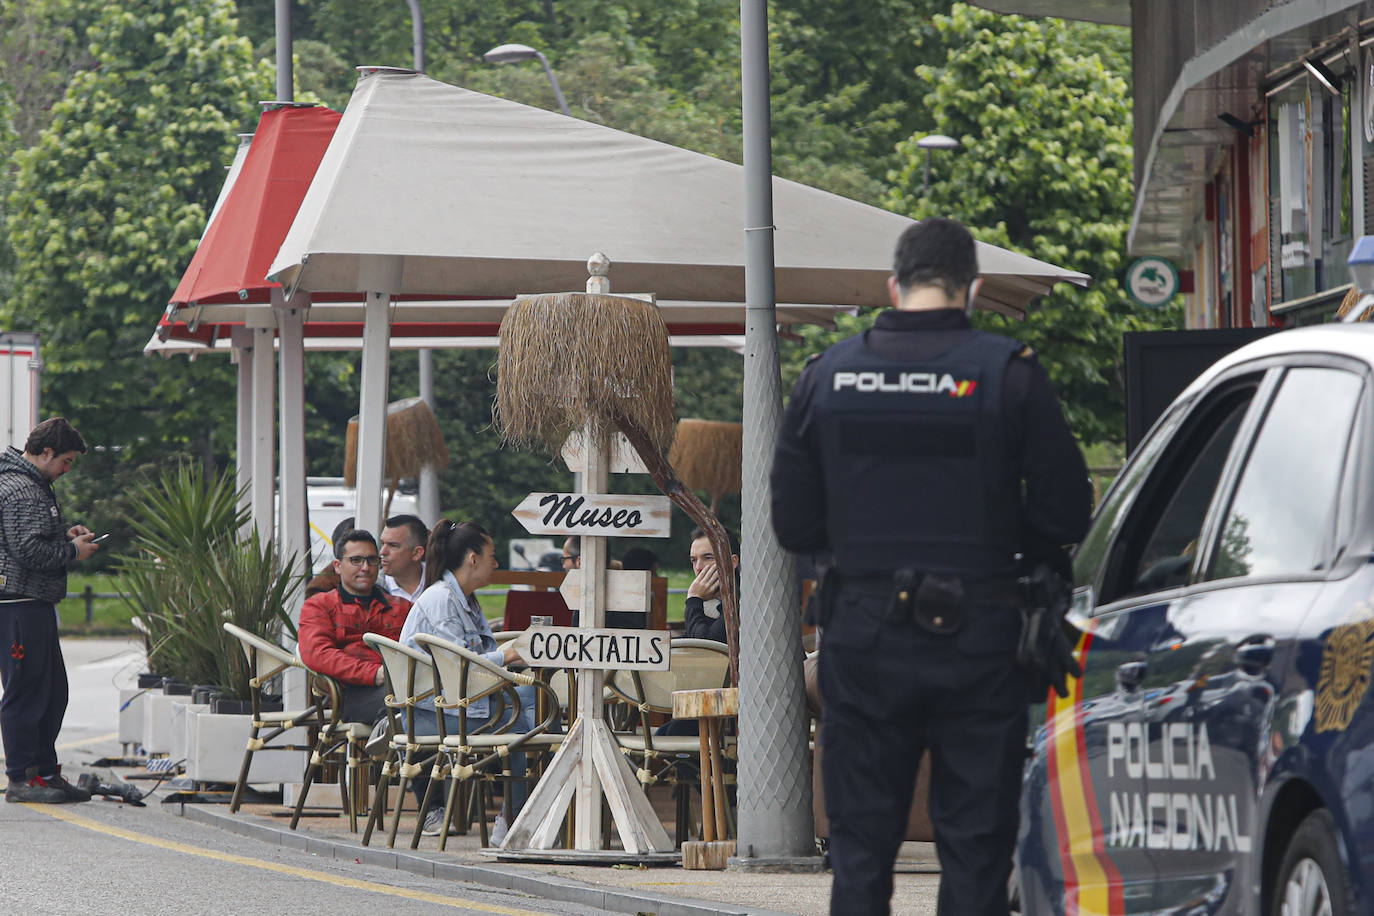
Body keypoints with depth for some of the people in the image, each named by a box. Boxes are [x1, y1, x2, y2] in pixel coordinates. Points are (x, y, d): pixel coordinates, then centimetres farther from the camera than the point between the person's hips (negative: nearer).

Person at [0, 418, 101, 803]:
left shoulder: (33, 485, 19)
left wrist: (65, 534, 15)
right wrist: (73, 550, -11)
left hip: (37, 605, 11)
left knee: (52, 691, 14)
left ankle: (46, 772, 21)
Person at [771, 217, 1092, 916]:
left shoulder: (826, 375, 1)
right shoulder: (1008, 373, -7)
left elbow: (792, 525, 4)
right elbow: (1065, 516, -6)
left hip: (862, 640, 2)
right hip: (976, 641, -2)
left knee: (859, 848, 10)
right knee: (975, 847, 5)